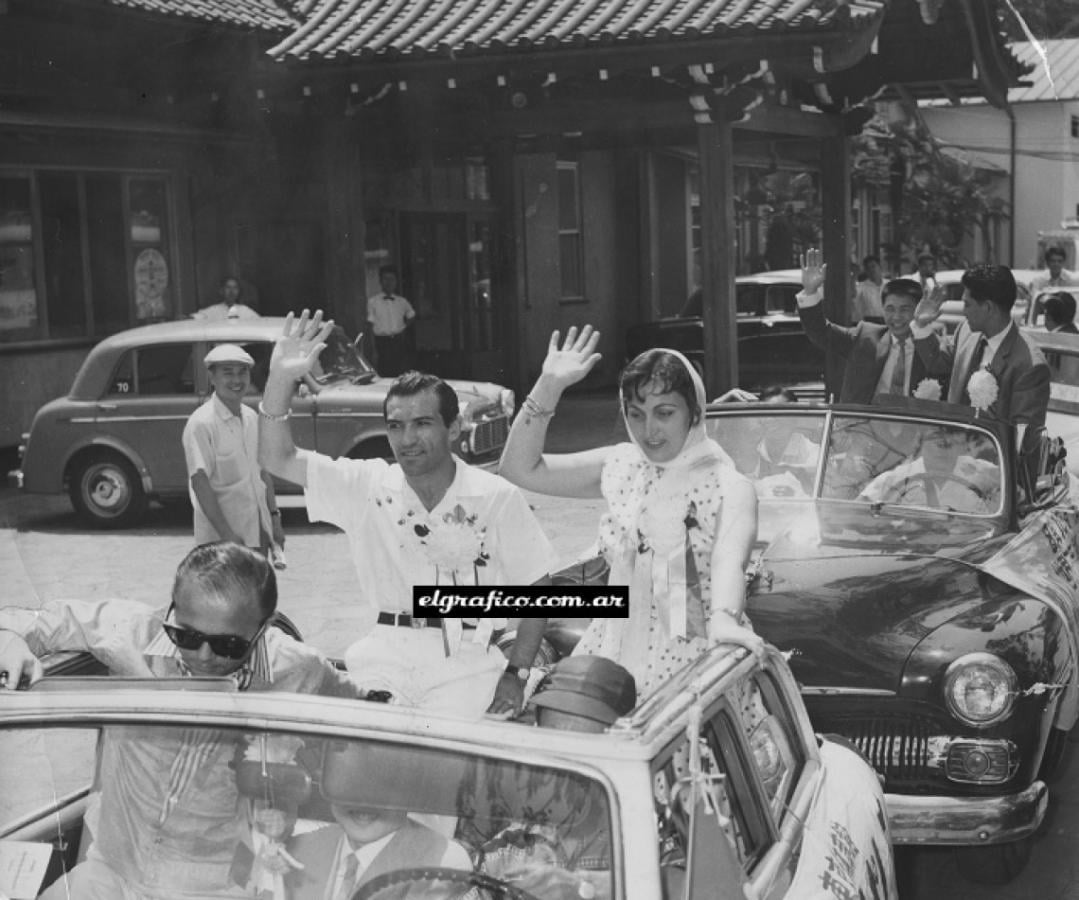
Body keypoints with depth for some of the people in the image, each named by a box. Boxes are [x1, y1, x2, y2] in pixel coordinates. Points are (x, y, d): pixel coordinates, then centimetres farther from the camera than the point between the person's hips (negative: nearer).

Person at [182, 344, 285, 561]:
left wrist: (274, 518, 11)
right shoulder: (201, 423, -14)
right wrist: (226, 534, -23)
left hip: (258, 532, 7)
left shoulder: (251, 418, 8)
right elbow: (200, 482, -19)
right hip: (221, 538, -7)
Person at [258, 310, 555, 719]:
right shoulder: (367, 485, 4)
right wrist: (280, 379, -13)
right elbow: (278, 459, 0)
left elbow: (536, 589, 3)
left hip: (465, 662, -2)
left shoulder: (496, 497, -3)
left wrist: (516, 674, -2)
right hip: (383, 659, 2)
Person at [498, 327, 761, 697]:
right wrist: (549, 386, -1)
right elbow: (521, 469, 9)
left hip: (691, 658, -4)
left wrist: (723, 619, -47)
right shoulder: (620, 467, 8)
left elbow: (729, 558, -26)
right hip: (615, 650, 4)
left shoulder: (728, 487, -7)